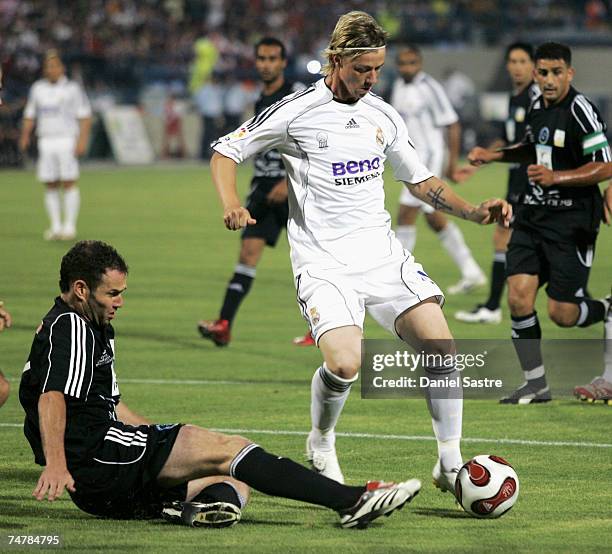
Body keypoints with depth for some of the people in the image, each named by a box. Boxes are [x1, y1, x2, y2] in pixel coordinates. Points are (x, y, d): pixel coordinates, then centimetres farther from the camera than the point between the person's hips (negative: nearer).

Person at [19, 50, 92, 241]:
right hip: (46, 142, 4)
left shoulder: (72, 89, -1)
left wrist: (82, 140, -14)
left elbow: (85, 117, -3)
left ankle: (70, 226, -5)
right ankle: (55, 227, 9)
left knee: (69, 183, -9)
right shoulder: (37, 88, 12)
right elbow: (30, 115, 17)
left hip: (67, 142, -4)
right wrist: (25, 136, 1)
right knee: (50, 186, 3)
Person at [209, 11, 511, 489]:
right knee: (344, 364, -24)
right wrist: (232, 206, -15)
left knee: (439, 345, -11)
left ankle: (450, 466, 1)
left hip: (383, 253, 5)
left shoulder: (384, 117, 9)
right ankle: (321, 446, 8)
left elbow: (420, 181, 21)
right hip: (324, 264, -5)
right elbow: (225, 151, 3)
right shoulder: (296, 112, -6)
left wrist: (475, 212, 7)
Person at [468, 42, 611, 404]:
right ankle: (536, 384, 4)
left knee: (562, 314, -7)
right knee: (519, 297, -6)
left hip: (572, 221, -7)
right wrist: (492, 155, 20)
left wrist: (556, 177, -28)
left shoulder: (581, 110, -15)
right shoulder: (537, 107, 10)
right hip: (534, 213, 7)